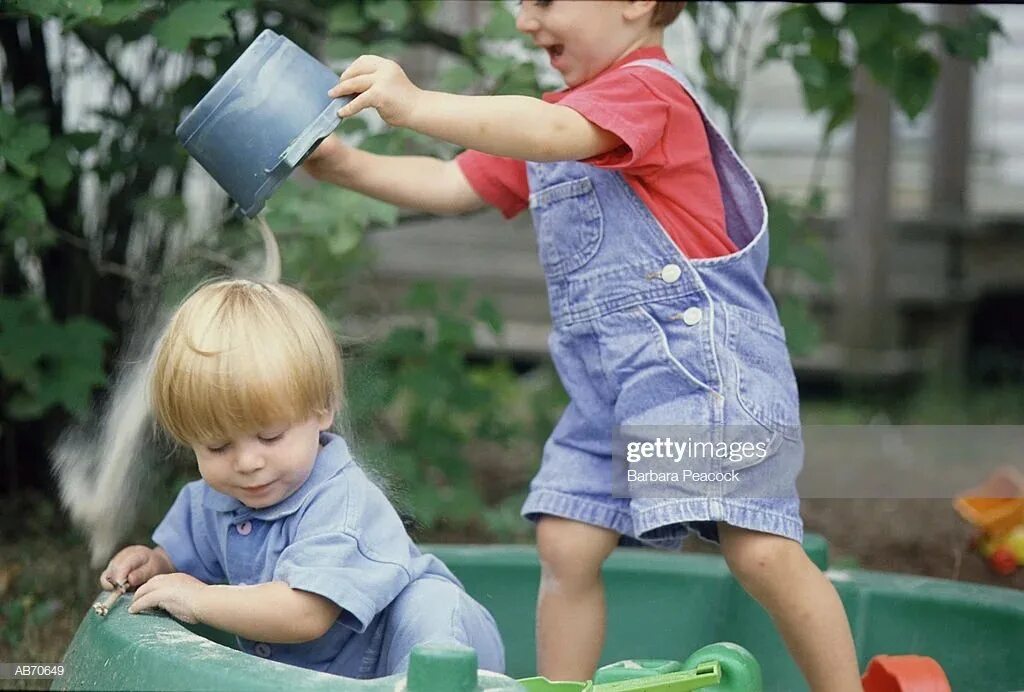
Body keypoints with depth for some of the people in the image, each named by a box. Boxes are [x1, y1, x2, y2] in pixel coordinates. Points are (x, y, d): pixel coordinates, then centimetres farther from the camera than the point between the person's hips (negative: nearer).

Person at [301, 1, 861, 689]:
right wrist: (347, 166, 4)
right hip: (607, 383, 9)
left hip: (704, 365, -9)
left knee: (762, 552, -14)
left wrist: (415, 106, -37)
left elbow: (552, 134, -30)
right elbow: (454, 186, 18)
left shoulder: (647, 89, -10)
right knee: (566, 543, 2)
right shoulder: (553, 116, 20)